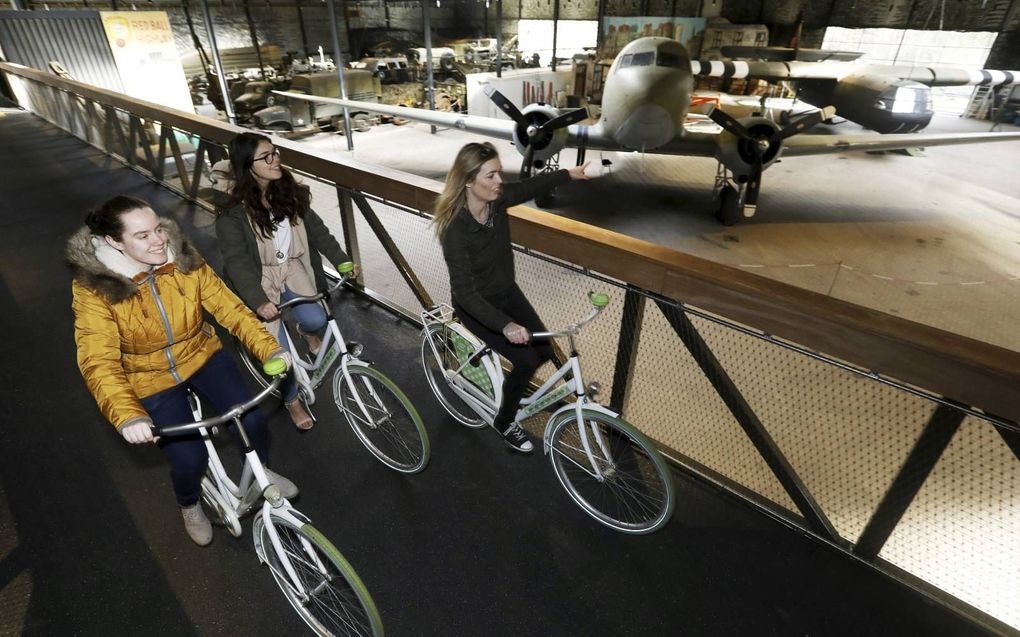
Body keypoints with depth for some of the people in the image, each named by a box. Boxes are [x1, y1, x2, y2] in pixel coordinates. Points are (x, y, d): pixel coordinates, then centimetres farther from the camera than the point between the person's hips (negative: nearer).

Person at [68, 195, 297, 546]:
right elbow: (98, 363, -29)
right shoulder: (94, 288, -22)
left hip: (200, 356, 3)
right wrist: (128, 415, -45)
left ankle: (262, 471, 22)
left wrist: (269, 348, -31)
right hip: (151, 379, -2)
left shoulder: (185, 260, -13)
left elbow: (229, 307, -16)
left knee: (251, 420, -13)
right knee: (190, 457, -13)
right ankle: (190, 506, 23)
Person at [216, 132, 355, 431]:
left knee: (316, 320, -19)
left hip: (293, 270, 4)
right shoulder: (232, 211, -18)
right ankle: (292, 399, 15)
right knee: (280, 347, -13)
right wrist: (259, 302, -33)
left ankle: (306, 330, 22)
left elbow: (317, 231, 0)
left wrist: (343, 260, -10)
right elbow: (237, 262, -21)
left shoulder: (291, 192, -3)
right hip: (259, 279, -4)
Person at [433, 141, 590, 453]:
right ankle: (505, 422, 14)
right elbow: (465, 291, -35)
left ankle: (513, 386, 34)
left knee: (545, 351, 2)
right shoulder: (455, 229, -32)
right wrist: (505, 325, -46)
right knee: (525, 361, -14)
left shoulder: (498, 200, -14)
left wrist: (570, 174, 14)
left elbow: (533, 186, 7)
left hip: (507, 292, 6)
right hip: (475, 305, -6)